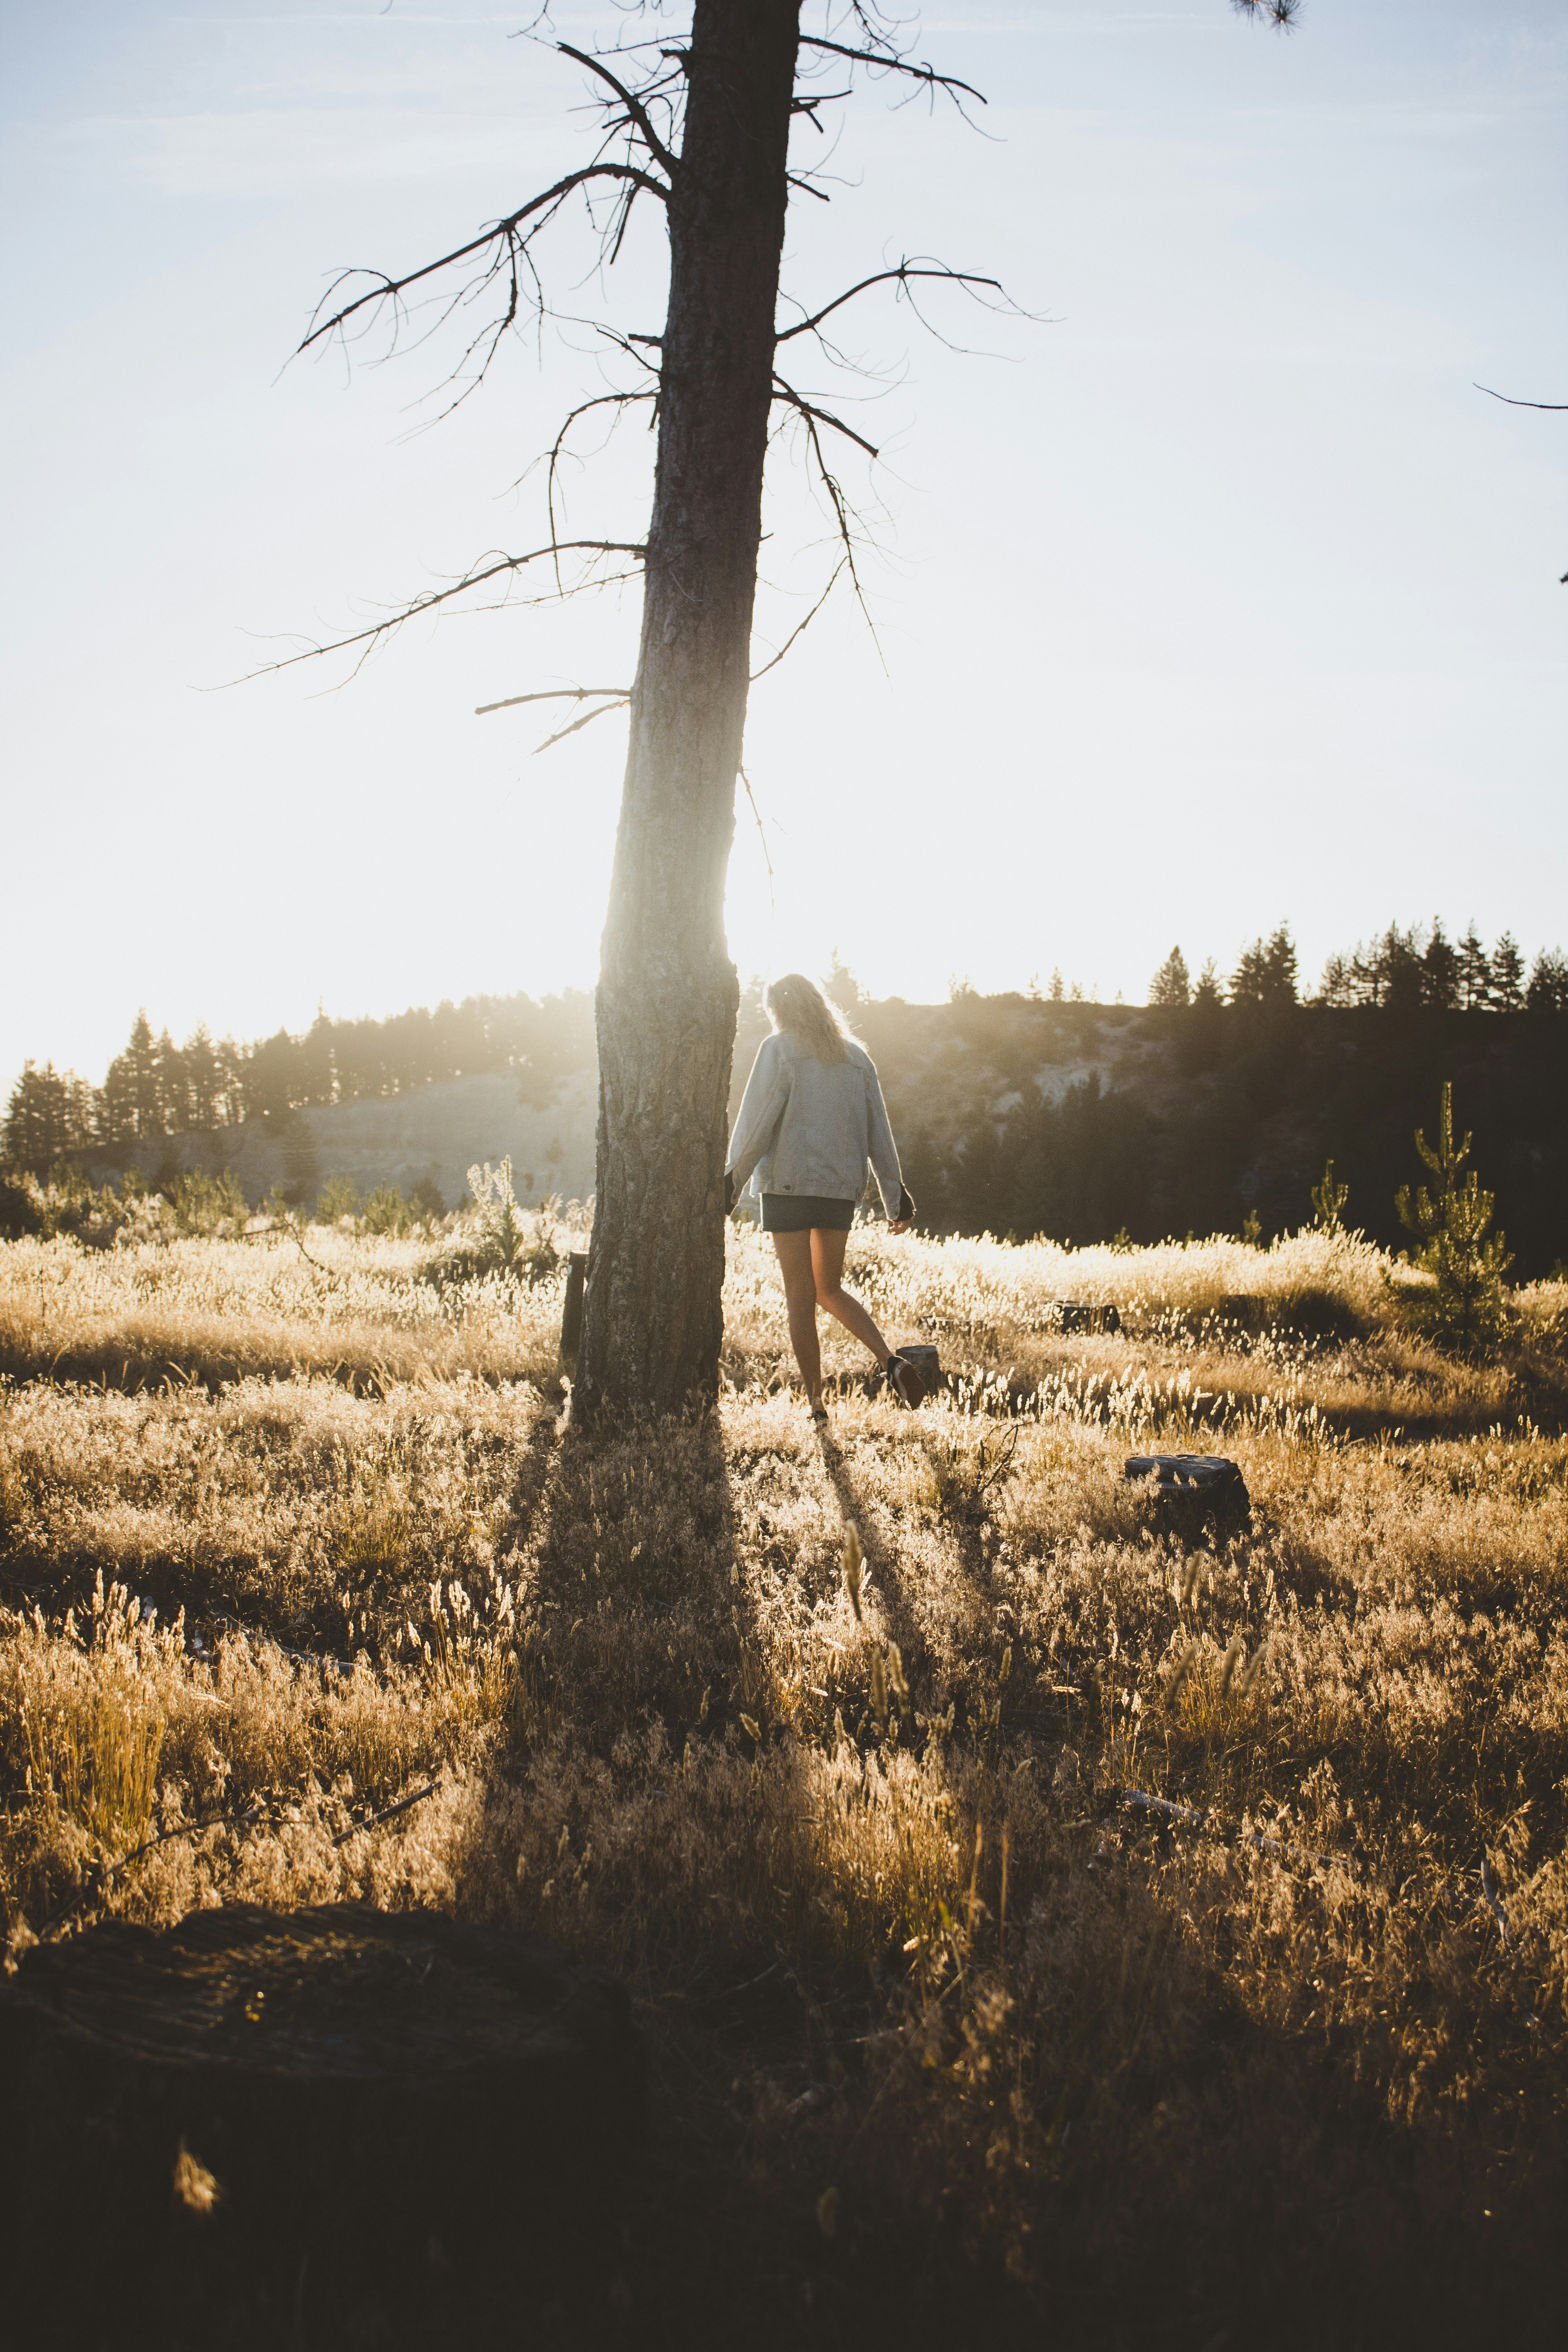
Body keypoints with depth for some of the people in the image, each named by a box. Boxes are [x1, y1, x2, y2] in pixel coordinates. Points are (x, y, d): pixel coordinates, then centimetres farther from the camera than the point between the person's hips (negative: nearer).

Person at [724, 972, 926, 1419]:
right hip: (842, 1186, 5)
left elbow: (756, 1123, -10)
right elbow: (878, 1131, 11)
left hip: (789, 1184, -5)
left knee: (800, 1298, 1)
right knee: (830, 1289, 18)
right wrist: (895, 1196, 13)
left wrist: (733, 1181, -6)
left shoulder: (778, 1049, -3)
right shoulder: (856, 1056, 11)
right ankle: (890, 1360, -3)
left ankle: (816, 1405, 1)